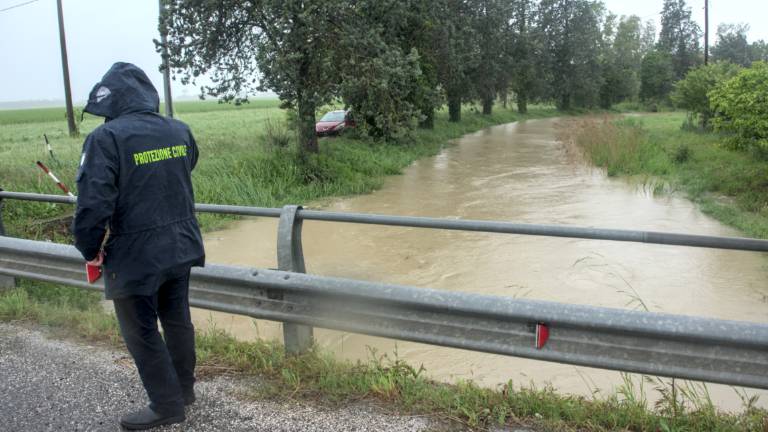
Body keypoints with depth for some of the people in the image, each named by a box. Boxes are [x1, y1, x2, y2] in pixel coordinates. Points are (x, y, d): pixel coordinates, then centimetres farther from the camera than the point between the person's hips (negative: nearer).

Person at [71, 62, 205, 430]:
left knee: (141, 332, 10)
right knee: (177, 320, 21)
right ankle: (183, 389, 37)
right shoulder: (179, 131, 2)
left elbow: (93, 202, -21)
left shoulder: (106, 138, -18)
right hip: (181, 246, 7)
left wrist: (90, 250, -6)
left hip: (136, 257, -6)